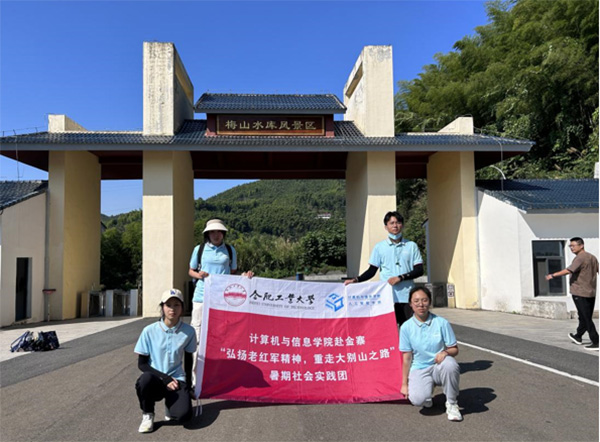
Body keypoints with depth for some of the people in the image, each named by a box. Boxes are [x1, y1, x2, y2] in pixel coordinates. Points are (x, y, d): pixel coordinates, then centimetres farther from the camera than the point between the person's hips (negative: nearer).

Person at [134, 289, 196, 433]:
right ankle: (147, 414, -6)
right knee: (146, 379, -36)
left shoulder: (188, 331, -4)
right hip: (156, 380, 0)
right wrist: (165, 378, -14)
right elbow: (142, 363, -4)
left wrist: (188, 385, 9)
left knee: (184, 414, -27)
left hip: (177, 380, 0)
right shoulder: (149, 331, -8)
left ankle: (170, 402, 11)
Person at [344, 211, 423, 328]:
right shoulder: (379, 247, 7)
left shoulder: (411, 246, 8)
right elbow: (372, 271, 8)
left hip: (407, 297, 0)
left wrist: (400, 277, -10)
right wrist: (356, 280, -6)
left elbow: (419, 270, 3)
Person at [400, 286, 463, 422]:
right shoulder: (406, 327, -5)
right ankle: (427, 398, 12)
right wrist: (404, 384, 2)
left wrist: (445, 352, -24)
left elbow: (455, 349, 0)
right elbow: (407, 358, 1)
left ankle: (452, 404, -9)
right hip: (419, 369, 0)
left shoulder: (442, 323, -5)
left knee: (450, 364, -36)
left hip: (440, 366, 0)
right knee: (417, 399, -30)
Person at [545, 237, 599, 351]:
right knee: (585, 317, 19)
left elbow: (568, 270, -28)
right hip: (591, 292, 9)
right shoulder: (592, 258, 11)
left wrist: (553, 275, -25)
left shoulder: (580, 258, -16)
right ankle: (578, 337, 35)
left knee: (586, 318, -3)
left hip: (580, 293, -9)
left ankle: (596, 342, -3)